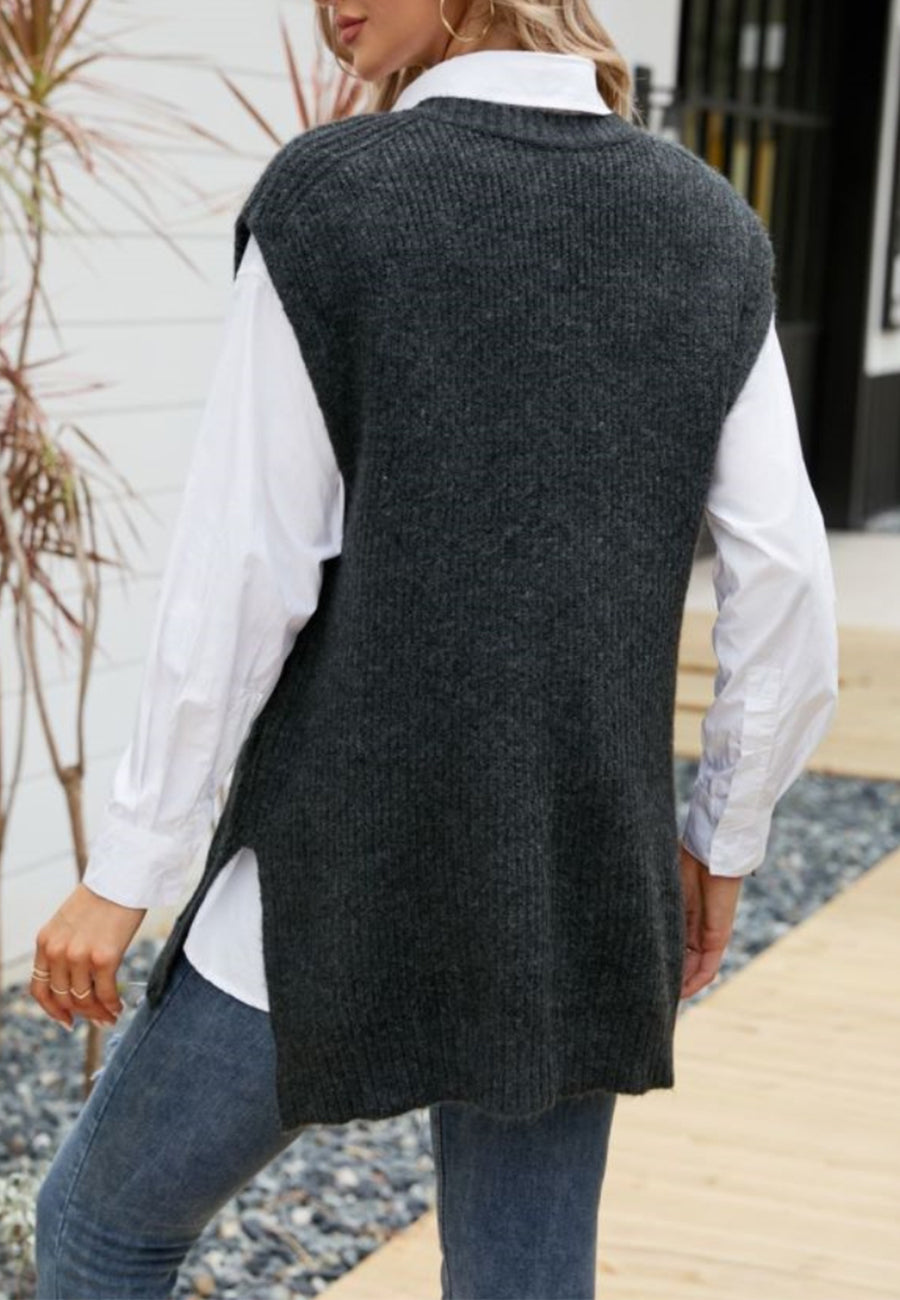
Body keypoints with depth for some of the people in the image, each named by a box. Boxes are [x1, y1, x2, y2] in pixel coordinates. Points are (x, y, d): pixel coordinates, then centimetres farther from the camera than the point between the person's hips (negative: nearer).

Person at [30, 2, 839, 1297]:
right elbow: (786, 582, 1)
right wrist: (722, 842, 14)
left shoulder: (327, 198, -9)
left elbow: (241, 585, -11)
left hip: (348, 886, -4)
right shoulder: (708, 227, 3)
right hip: (580, 891, 4)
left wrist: (126, 869, -2)